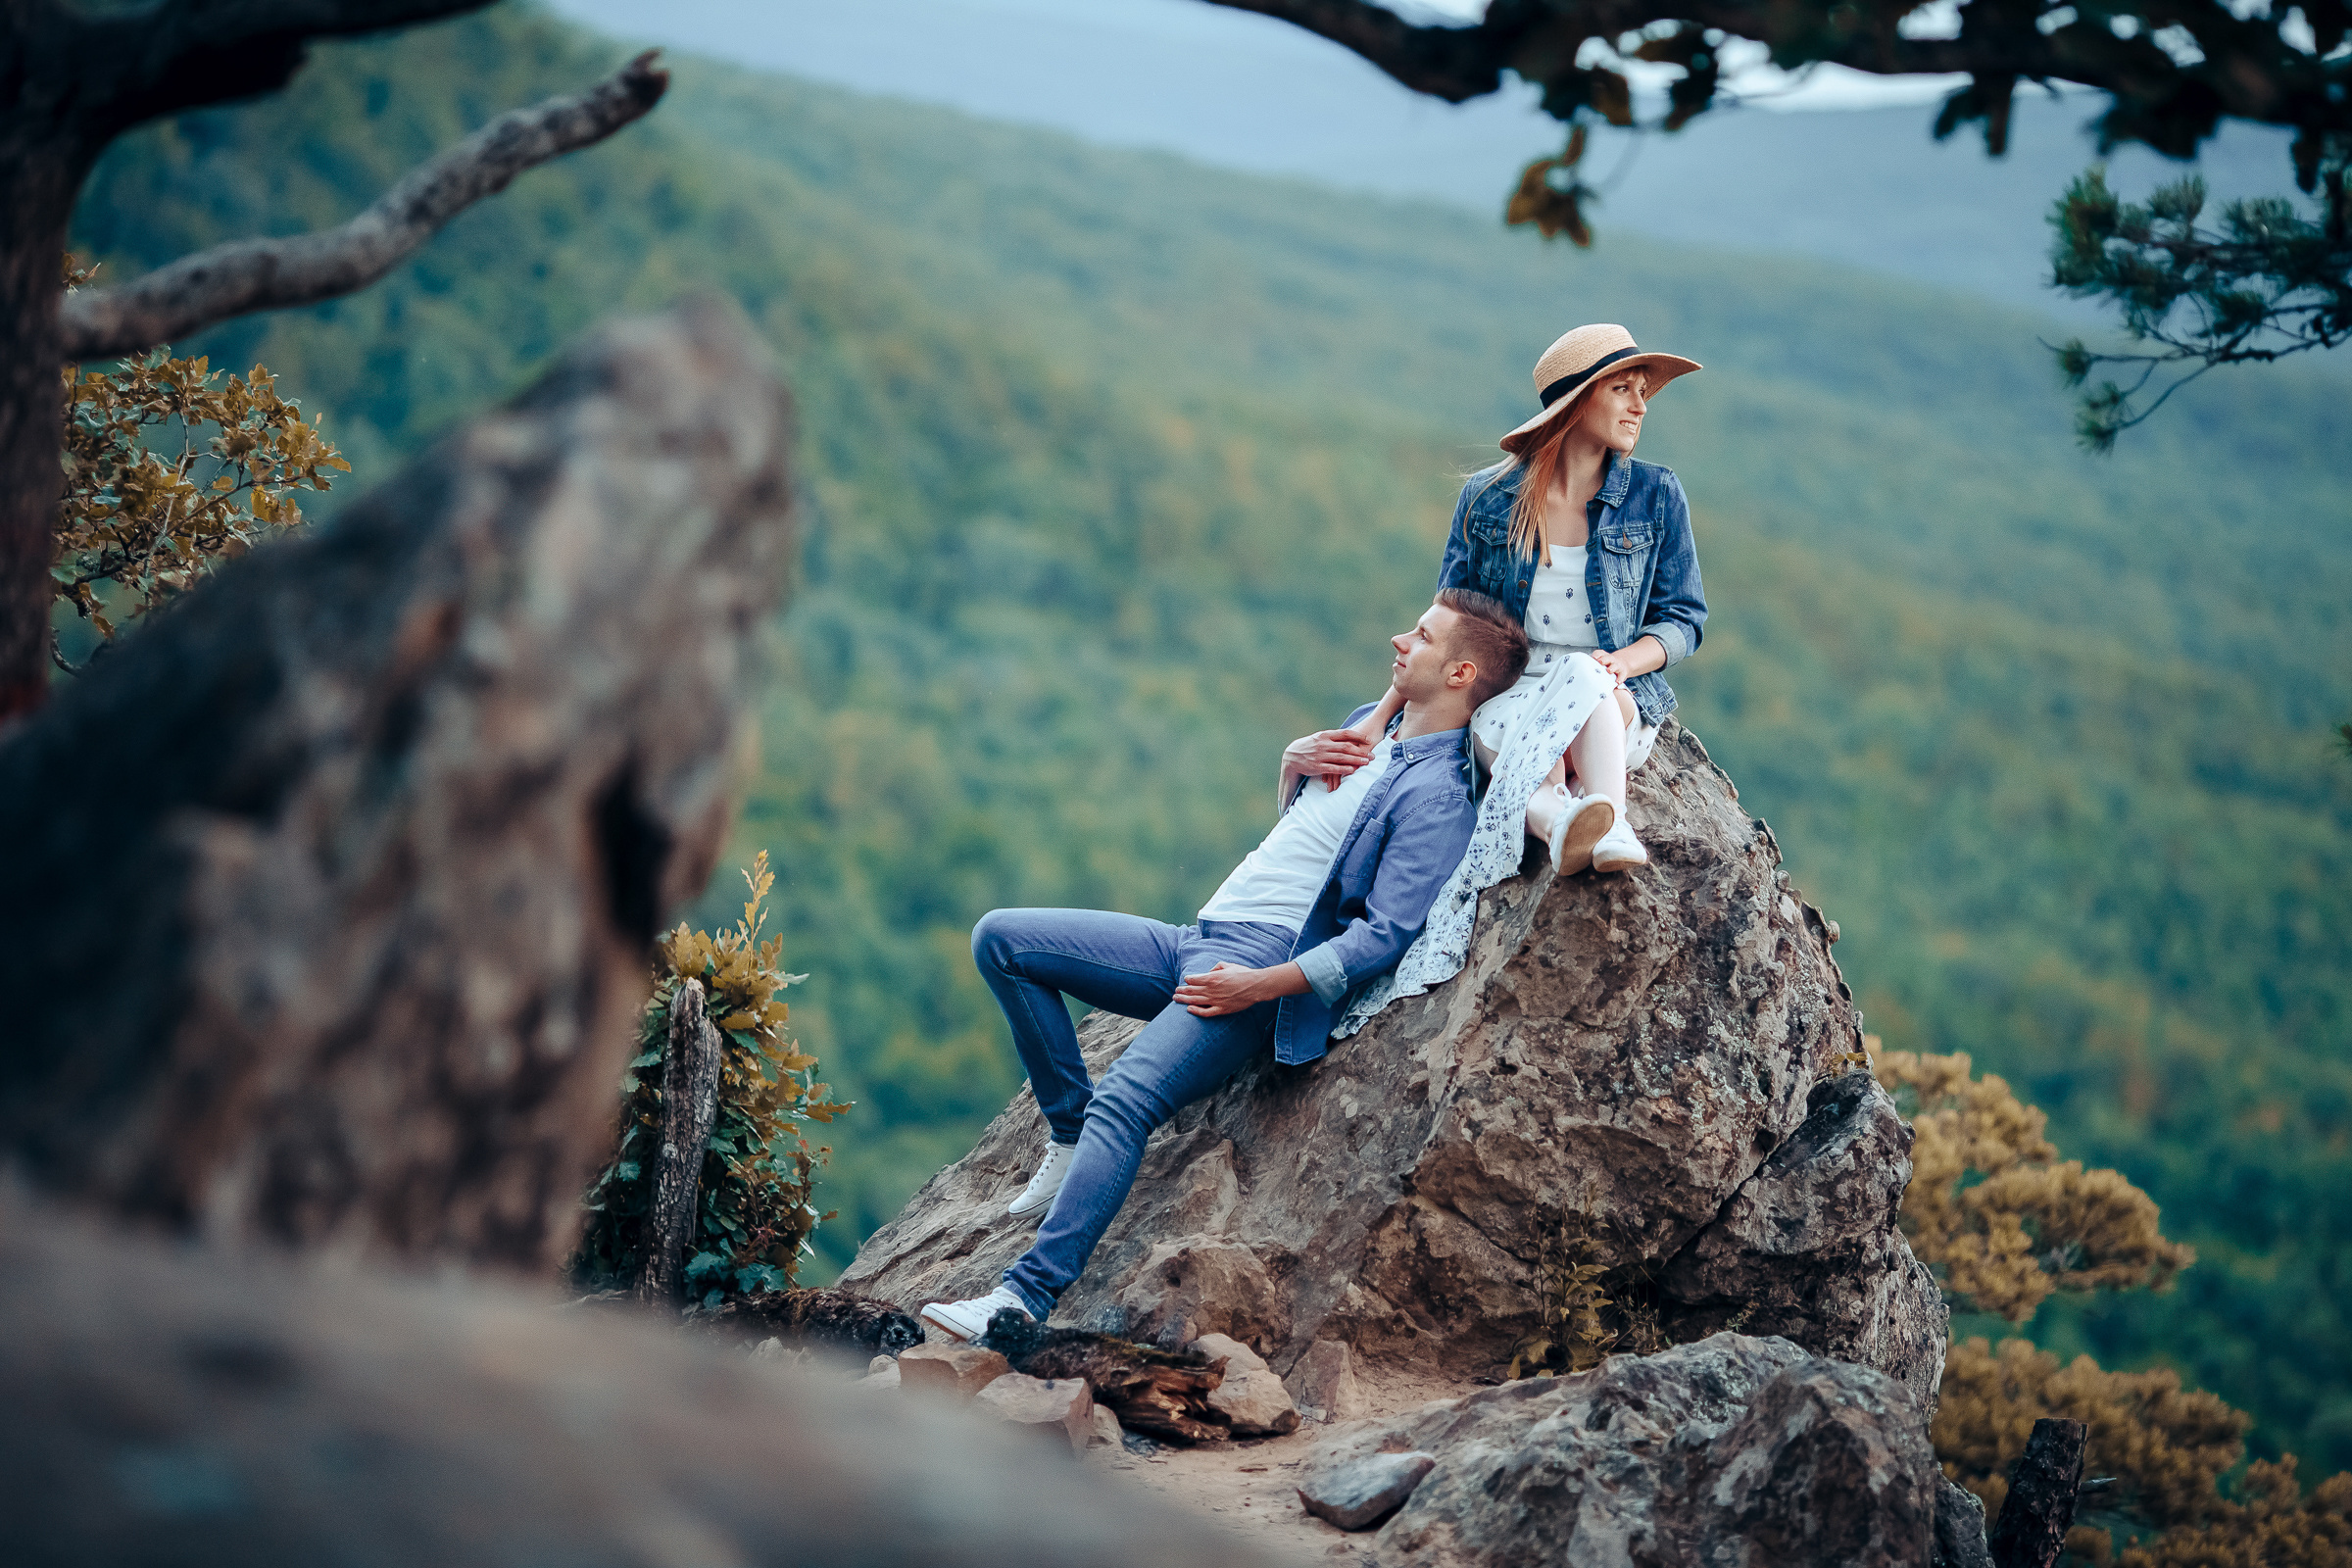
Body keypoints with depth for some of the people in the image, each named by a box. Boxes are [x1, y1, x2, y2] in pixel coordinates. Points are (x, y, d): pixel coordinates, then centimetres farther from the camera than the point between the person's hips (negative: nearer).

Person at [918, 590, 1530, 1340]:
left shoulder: (1436, 792, -11)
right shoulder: (1365, 725, 18)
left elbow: (1386, 936, -18)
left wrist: (1259, 987, -24)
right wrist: (1293, 766, 8)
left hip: (1266, 962, -10)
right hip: (1197, 944, 10)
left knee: (1123, 1101, -30)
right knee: (1000, 938, 2)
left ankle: (1029, 1294, -34)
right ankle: (1070, 1131, 1)